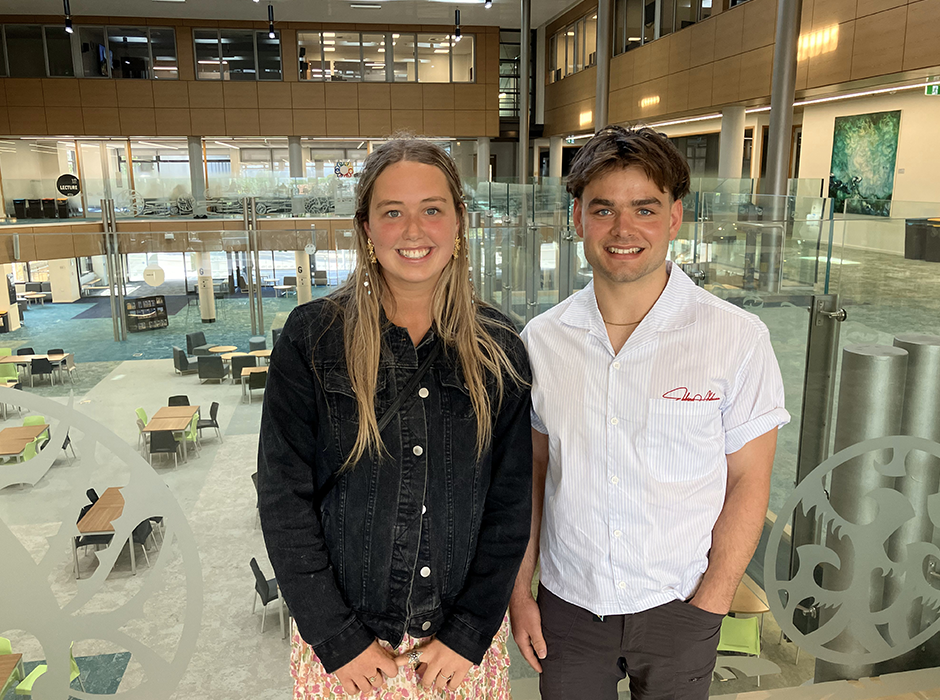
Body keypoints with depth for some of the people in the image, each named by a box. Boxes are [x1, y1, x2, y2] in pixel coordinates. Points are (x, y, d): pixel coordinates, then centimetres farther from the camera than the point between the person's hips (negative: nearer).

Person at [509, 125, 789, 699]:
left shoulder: (737, 338, -11)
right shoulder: (542, 339, -4)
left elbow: (748, 482, -6)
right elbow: (532, 471, 2)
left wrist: (707, 608, -9)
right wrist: (519, 591, 2)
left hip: (676, 610, -1)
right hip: (566, 607, 2)